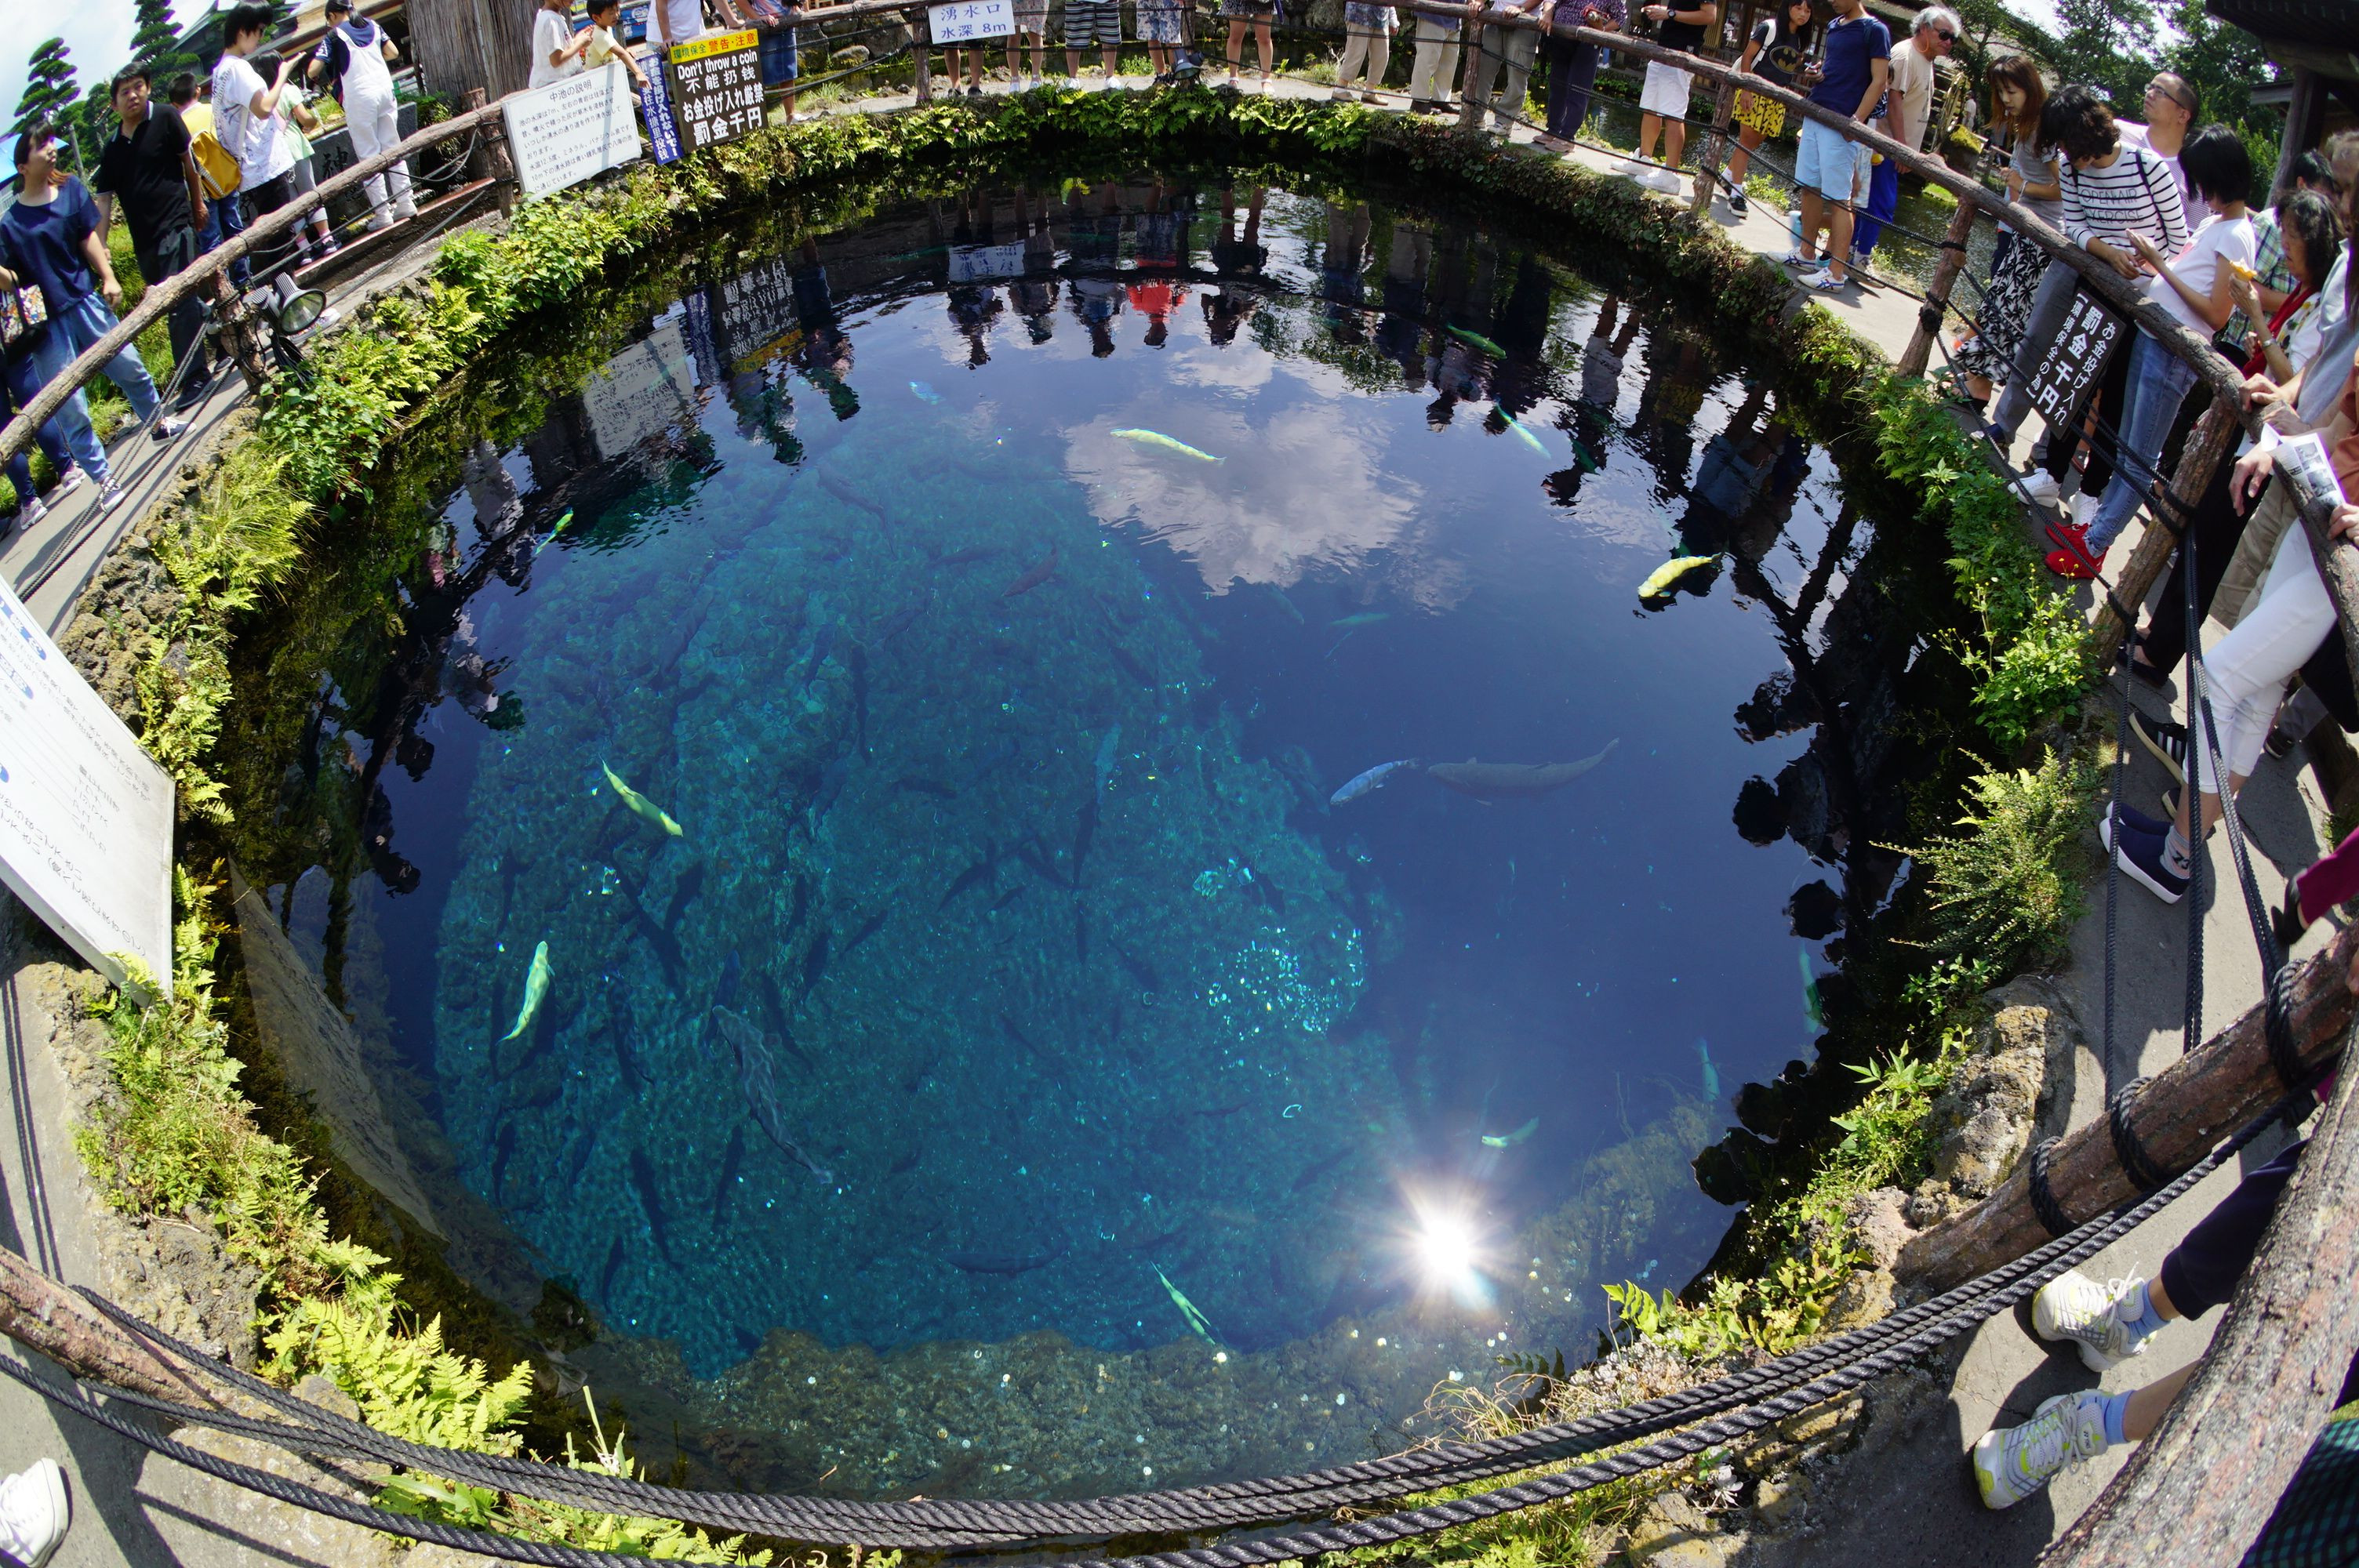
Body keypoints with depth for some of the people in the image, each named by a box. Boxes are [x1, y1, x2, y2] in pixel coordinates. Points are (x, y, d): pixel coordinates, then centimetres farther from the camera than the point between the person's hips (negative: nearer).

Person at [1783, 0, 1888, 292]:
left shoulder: (1875, 30, -6)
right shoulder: (1833, 26, 16)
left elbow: (1879, 81, -9)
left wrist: (1857, 120, -20)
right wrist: (1815, 74, 6)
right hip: (1815, 112, 8)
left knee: (1839, 198, -7)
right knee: (1809, 187, 12)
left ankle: (1837, 272, -6)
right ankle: (1806, 252, 24)